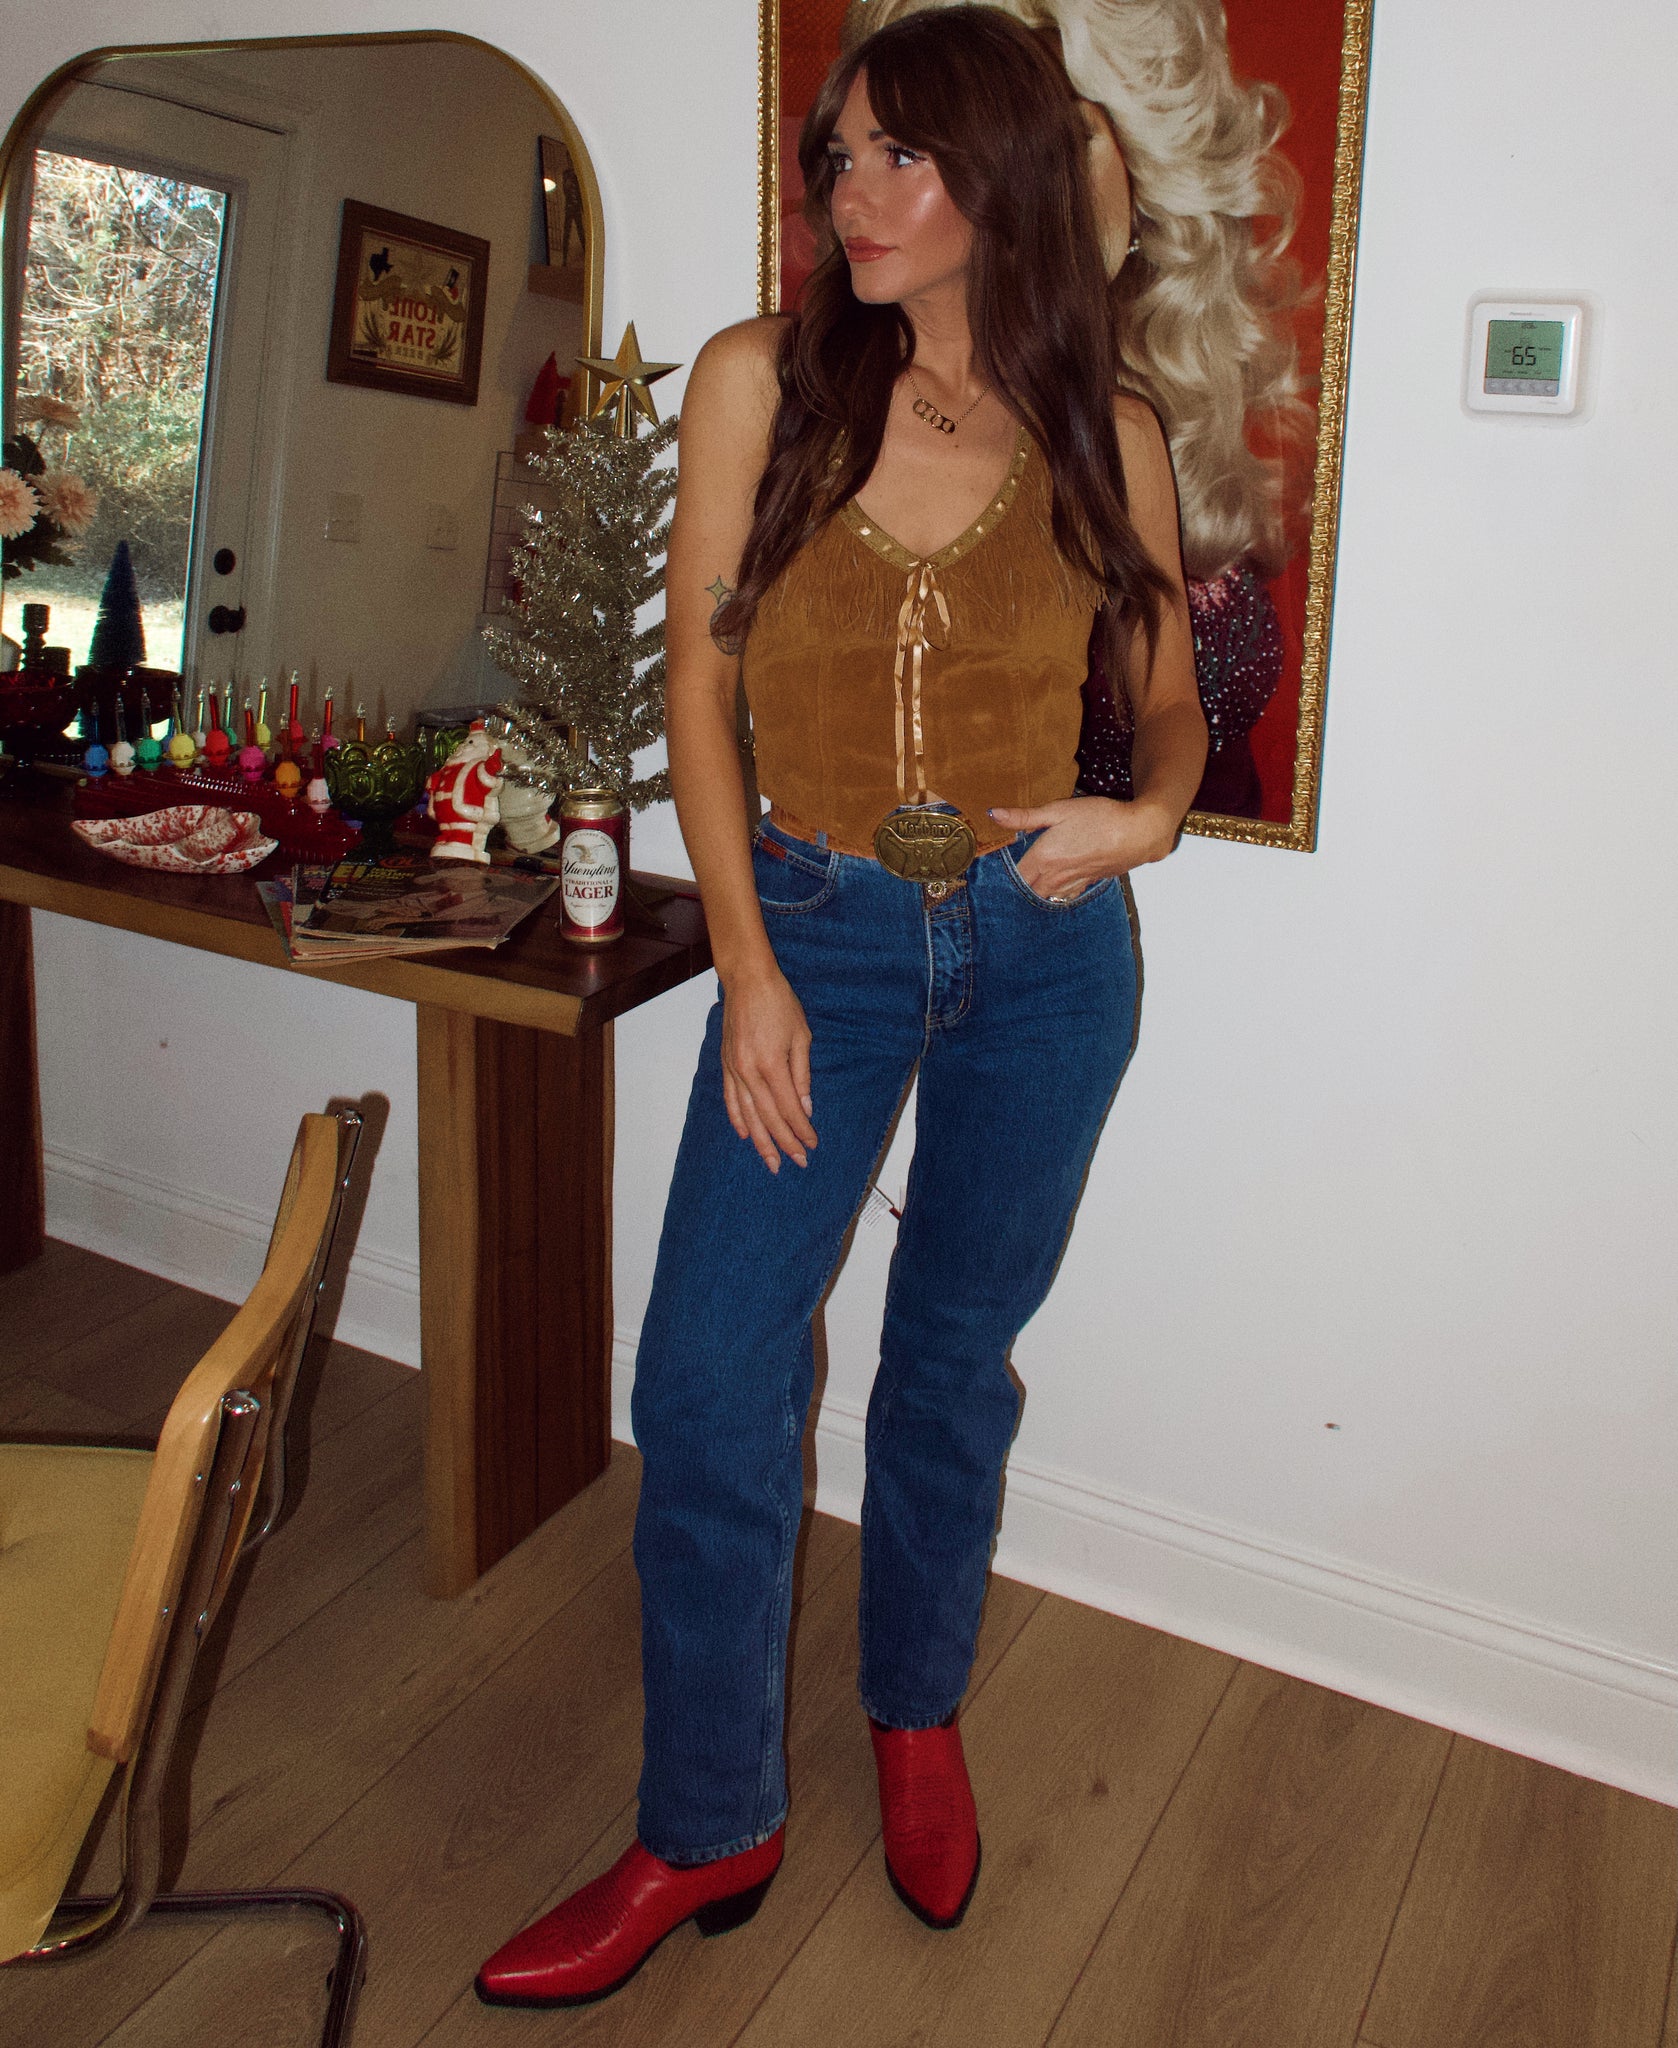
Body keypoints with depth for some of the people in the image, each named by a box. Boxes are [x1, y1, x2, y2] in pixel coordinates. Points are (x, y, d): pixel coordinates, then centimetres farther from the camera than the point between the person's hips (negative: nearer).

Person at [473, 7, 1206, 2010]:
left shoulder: (1103, 433, 1)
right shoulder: (760, 378, -1)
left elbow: (1172, 693, 12)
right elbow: (700, 677, -1)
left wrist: (1145, 814, -11)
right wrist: (747, 964, -7)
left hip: (1043, 952, 1)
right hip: (818, 936, 0)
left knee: (953, 1359, 13)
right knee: (707, 1378, -4)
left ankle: (917, 1720, 38)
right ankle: (708, 1828, 17)